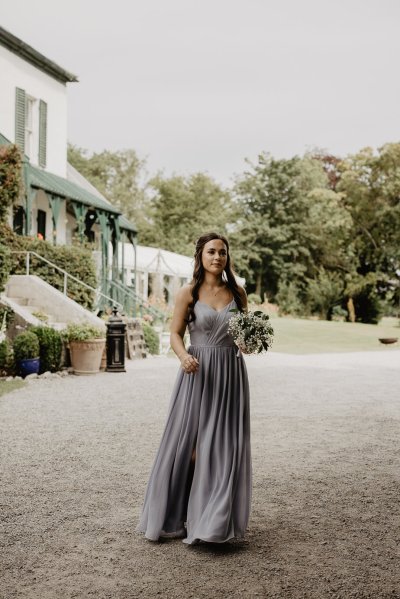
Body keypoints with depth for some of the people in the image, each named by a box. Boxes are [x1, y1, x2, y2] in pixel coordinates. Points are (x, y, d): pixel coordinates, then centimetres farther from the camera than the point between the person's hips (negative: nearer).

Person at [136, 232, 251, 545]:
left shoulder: (237, 292, 6)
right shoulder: (188, 293, -2)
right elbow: (175, 334, -3)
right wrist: (184, 356, -22)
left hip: (230, 372, 2)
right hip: (198, 372, -2)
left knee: (224, 446, 2)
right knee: (188, 442, 1)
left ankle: (215, 520, 13)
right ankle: (174, 515, 18)